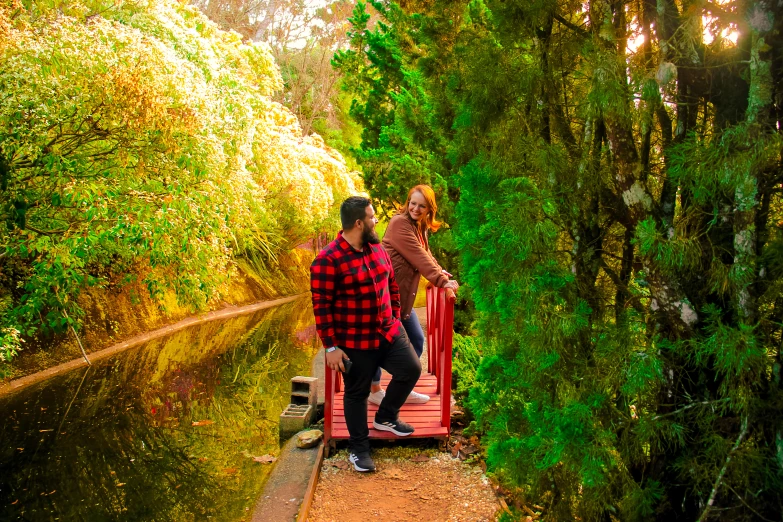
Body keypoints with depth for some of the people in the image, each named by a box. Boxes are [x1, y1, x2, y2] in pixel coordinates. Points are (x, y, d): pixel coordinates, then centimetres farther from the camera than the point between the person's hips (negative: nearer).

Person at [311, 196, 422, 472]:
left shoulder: (377, 248, 2)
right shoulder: (328, 260, -20)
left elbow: (392, 284, 15)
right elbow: (321, 306, -18)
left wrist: (395, 319, 17)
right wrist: (331, 347, -17)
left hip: (389, 332, 7)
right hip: (354, 342, -6)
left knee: (411, 369, 7)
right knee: (357, 393, 7)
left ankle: (386, 418, 31)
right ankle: (359, 449, 26)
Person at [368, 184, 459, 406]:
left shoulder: (420, 227, 13)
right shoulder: (400, 223, -16)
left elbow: (425, 255, 16)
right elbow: (418, 256, -23)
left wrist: (440, 273, 2)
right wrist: (441, 280, -25)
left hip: (403, 296, 9)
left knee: (417, 340, 13)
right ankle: (374, 390, 20)